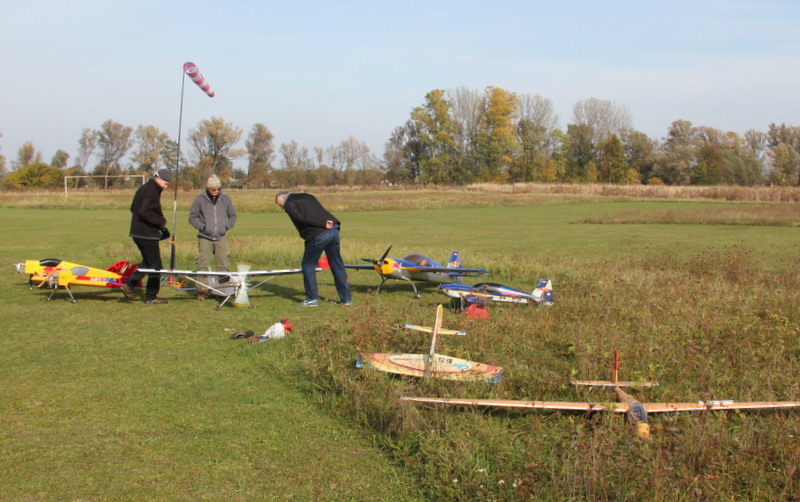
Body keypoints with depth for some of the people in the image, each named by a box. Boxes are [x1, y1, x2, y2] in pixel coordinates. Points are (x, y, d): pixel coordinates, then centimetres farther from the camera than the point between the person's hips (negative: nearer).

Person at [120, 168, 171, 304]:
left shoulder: (143, 189, 14)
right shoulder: (151, 192, -17)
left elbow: (133, 208, 22)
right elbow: (145, 212, -29)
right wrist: (161, 221, -18)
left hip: (138, 233, 10)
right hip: (147, 235, -10)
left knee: (147, 262, 20)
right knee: (155, 265, -1)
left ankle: (128, 285, 14)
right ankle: (151, 297, 5)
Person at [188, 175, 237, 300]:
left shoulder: (225, 199, 7)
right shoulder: (200, 200, 1)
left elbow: (233, 216, 19)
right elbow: (192, 217, 7)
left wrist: (227, 226, 2)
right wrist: (202, 227, -7)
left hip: (221, 238, 2)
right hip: (205, 238, -2)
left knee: (223, 264, -1)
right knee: (203, 264, -6)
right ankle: (202, 289, -2)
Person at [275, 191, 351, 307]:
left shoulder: (290, 204, 5)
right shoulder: (308, 197, 28)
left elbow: (301, 217, -12)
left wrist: (323, 225, -14)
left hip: (318, 235, -7)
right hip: (334, 230, 7)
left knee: (308, 265, 10)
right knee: (337, 265, 14)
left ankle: (312, 299, 12)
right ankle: (346, 298, 18)